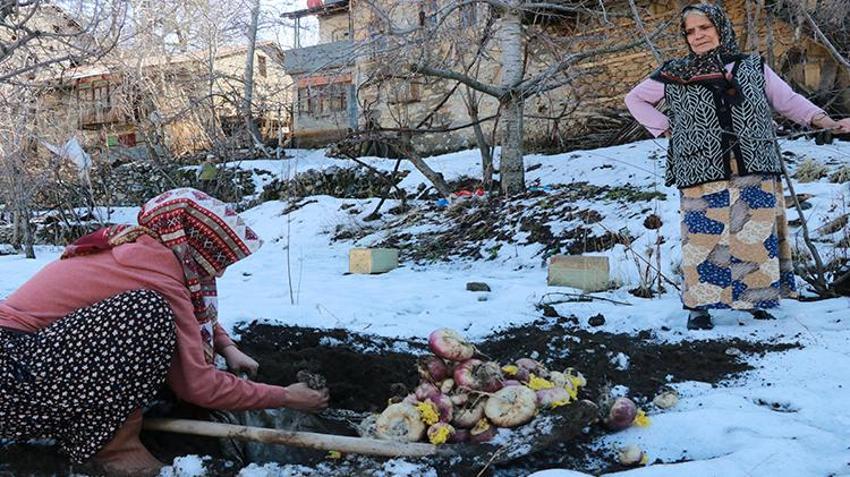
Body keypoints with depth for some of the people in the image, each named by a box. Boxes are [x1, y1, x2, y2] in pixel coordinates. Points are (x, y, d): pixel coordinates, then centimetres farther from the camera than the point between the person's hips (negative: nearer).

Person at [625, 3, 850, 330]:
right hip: (702, 177, -2)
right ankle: (699, 307, 5)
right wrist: (665, 128, 5)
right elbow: (635, 99, 17)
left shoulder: (753, 67, 12)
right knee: (705, 241, -5)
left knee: (757, 239, 3)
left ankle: (753, 301, 17)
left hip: (755, 174, 2)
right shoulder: (674, 75, 8)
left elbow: (788, 100, 13)